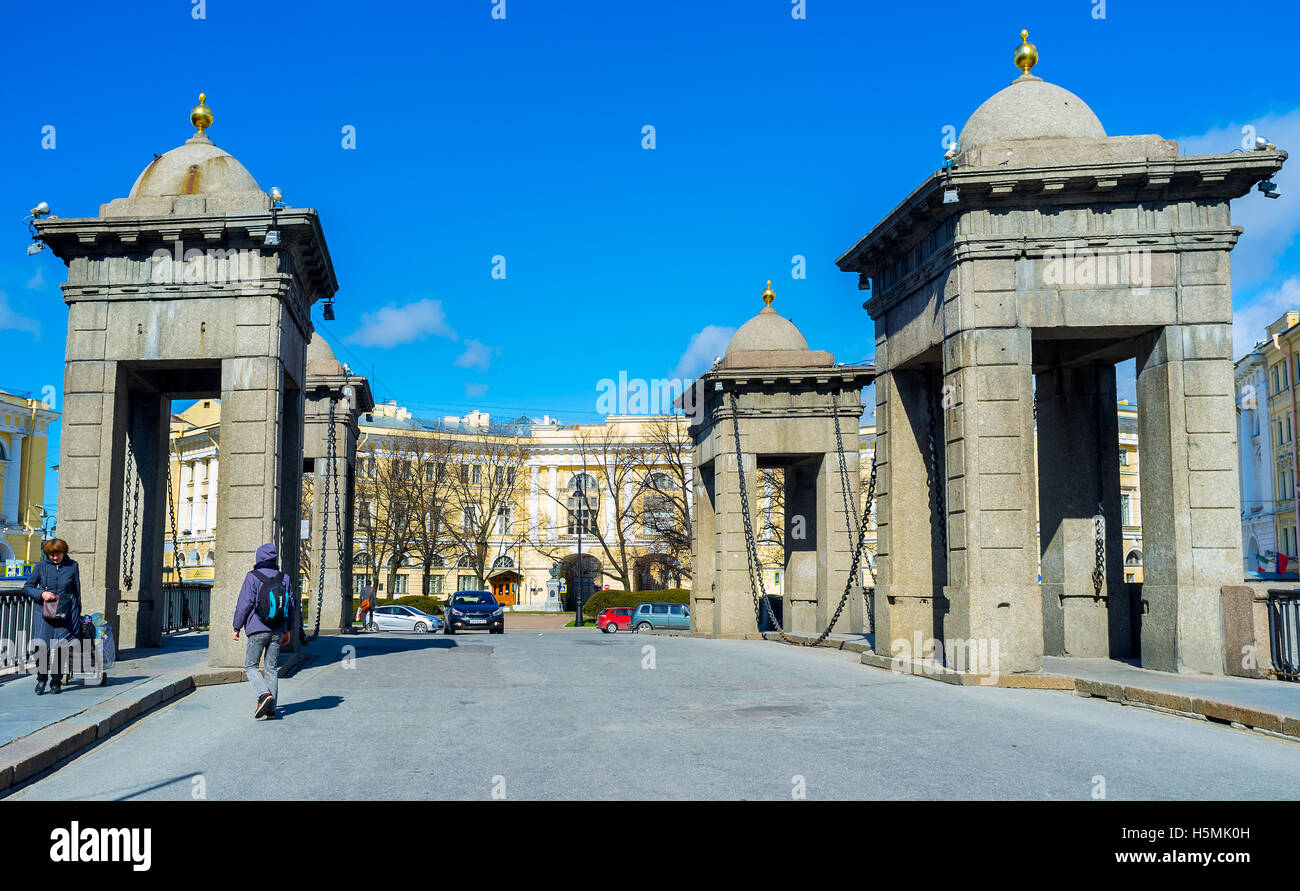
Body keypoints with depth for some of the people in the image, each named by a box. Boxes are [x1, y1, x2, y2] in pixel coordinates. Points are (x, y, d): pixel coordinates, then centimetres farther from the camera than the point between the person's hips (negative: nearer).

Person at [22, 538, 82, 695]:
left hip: (65, 614, 0)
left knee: (59, 648, 0)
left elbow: (77, 592, 10)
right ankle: (41, 679, 11)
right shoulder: (41, 566, 3)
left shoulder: (72, 566, 4)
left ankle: (56, 682, 15)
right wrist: (41, 594, -10)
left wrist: (77, 614, 9)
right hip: (44, 612, 0)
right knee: (42, 646, -10)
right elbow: (27, 587, 9)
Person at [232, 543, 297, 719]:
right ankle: (270, 708, 7)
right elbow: (292, 605, 12)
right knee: (272, 668, 8)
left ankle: (264, 694, -17)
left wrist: (237, 628, 0)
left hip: (258, 629, -4)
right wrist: (288, 630, 21)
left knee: (250, 666, 5)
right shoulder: (284, 578, 9)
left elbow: (244, 604, -8)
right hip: (277, 631, 4)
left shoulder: (252, 577, -5)